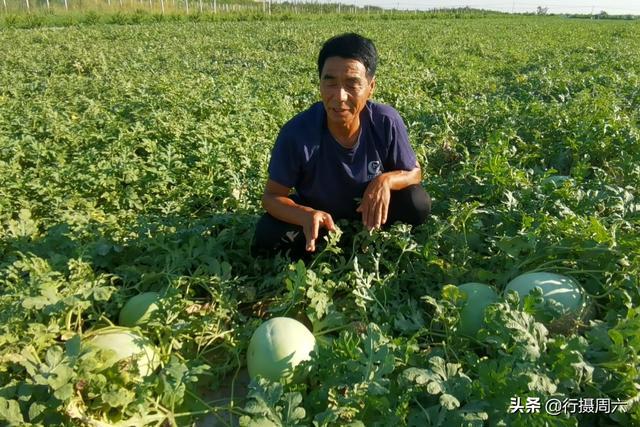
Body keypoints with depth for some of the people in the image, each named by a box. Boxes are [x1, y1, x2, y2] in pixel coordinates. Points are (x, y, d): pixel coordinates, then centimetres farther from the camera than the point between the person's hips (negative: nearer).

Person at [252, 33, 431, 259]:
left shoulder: (386, 122, -26)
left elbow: (414, 172, -10)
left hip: (370, 209, 2)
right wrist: (306, 215, -42)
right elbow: (272, 196, -20)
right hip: (316, 212, -1)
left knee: (418, 204, -24)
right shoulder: (296, 133, -31)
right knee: (267, 237, -26)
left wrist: (386, 180, -34)